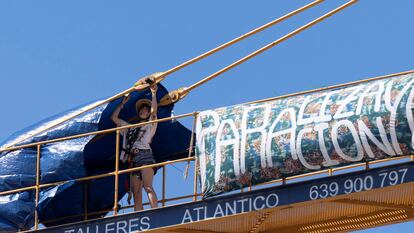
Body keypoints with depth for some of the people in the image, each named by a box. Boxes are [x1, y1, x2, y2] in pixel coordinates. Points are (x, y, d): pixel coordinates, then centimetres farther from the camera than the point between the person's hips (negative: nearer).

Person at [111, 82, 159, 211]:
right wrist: (122, 103, 33)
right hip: (132, 159, 5)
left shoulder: (150, 126, 19)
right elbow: (114, 118, 33)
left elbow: (154, 111, 4)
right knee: (136, 194, -7)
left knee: (147, 186, -23)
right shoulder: (129, 128, 33)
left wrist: (154, 93, 3)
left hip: (144, 155, -5)